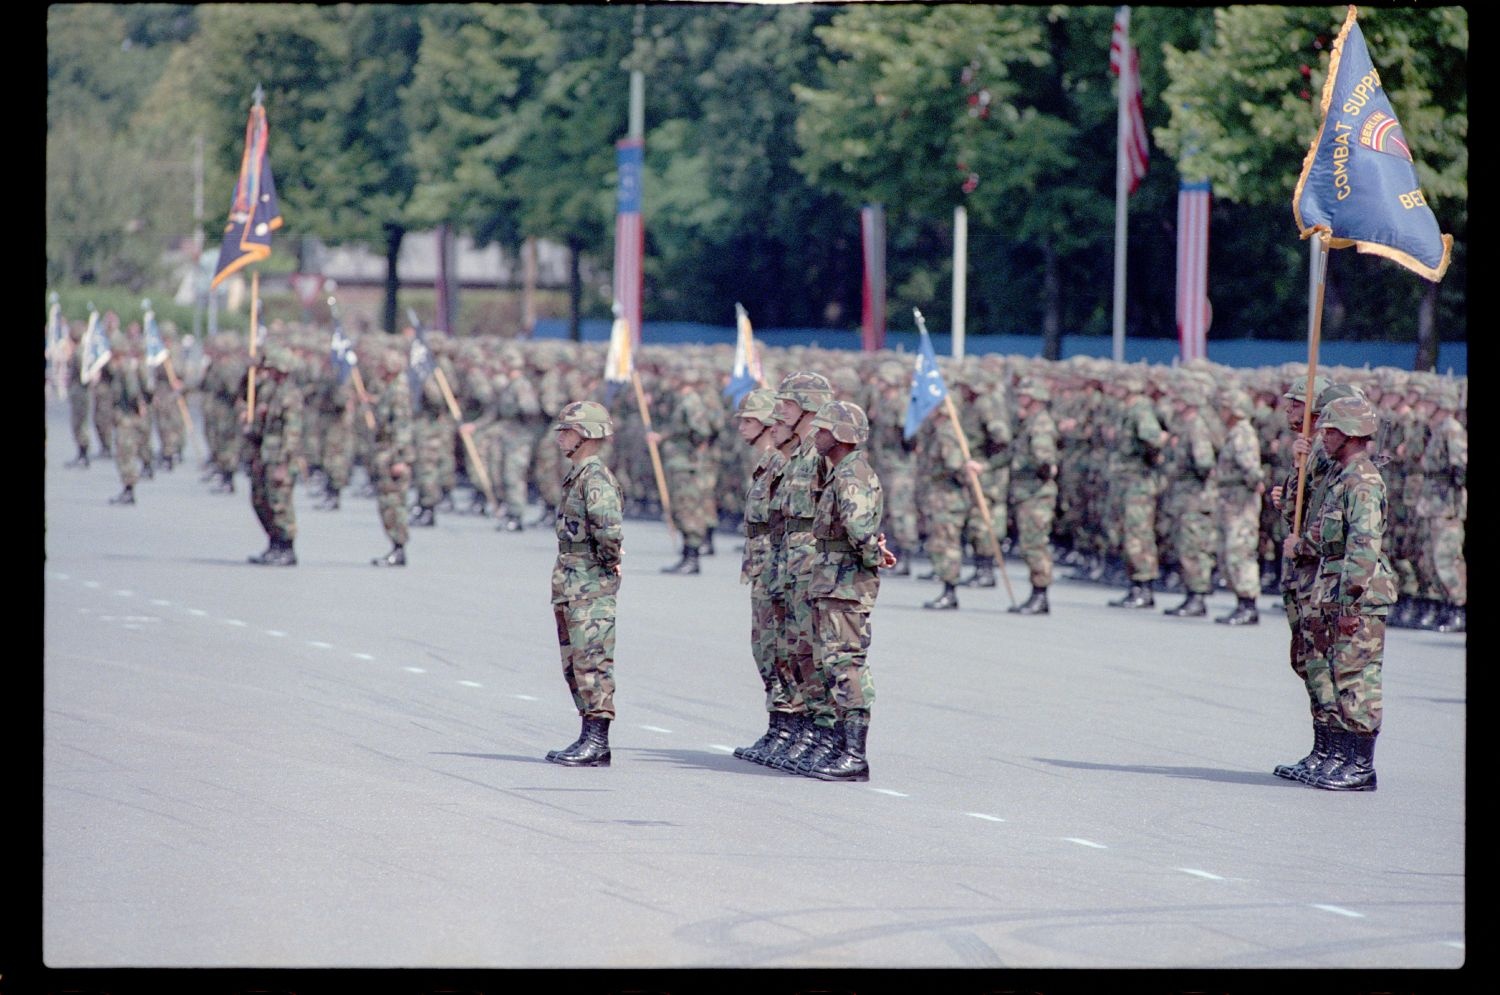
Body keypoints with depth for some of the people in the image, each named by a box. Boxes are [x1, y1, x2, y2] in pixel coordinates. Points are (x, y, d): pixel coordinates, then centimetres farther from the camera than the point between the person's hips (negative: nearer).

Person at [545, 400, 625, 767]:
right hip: (570, 585, 10)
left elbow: (608, 522, -30)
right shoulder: (576, 475, 16)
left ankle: (597, 741, -10)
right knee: (573, 663, 12)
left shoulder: (595, 477, -15)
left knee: (591, 660, -10)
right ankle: (590, 739, 17)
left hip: (592, 585, -10)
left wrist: (610, 558, -16)